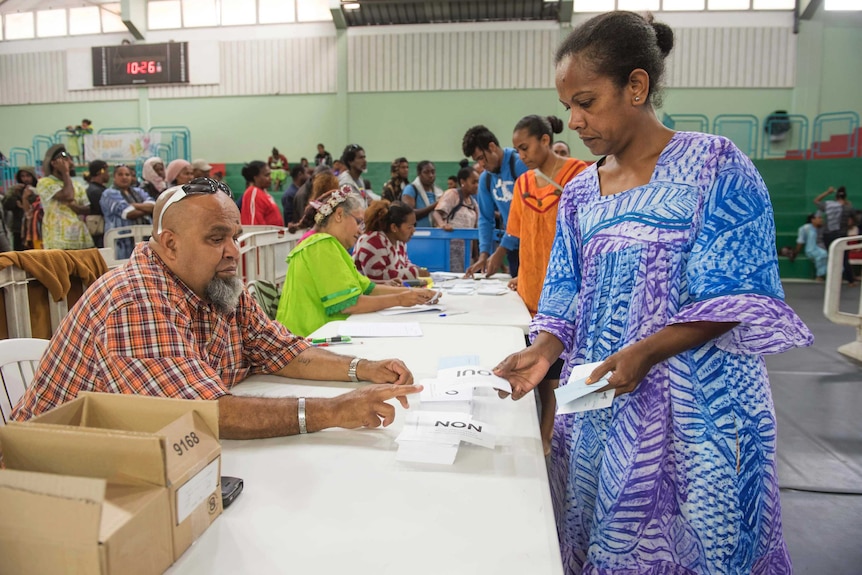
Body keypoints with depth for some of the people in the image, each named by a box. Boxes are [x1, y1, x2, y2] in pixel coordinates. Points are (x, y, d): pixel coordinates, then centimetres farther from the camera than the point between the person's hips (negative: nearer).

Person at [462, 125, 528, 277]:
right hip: (514, 246, 6)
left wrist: (501, 250, -17)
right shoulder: (485, 179, 9)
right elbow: (486, 219, 11)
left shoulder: (521, 164, -12)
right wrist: (484, 254, -3)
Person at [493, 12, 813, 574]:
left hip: (696, 405, -4)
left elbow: (735, 295, -11)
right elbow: (567, 295, 9)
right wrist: (542, 352, -10)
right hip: (597, 401, 5)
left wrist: (646, 351, -23)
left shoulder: (714, 163, -7)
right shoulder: (580, 191, 8)